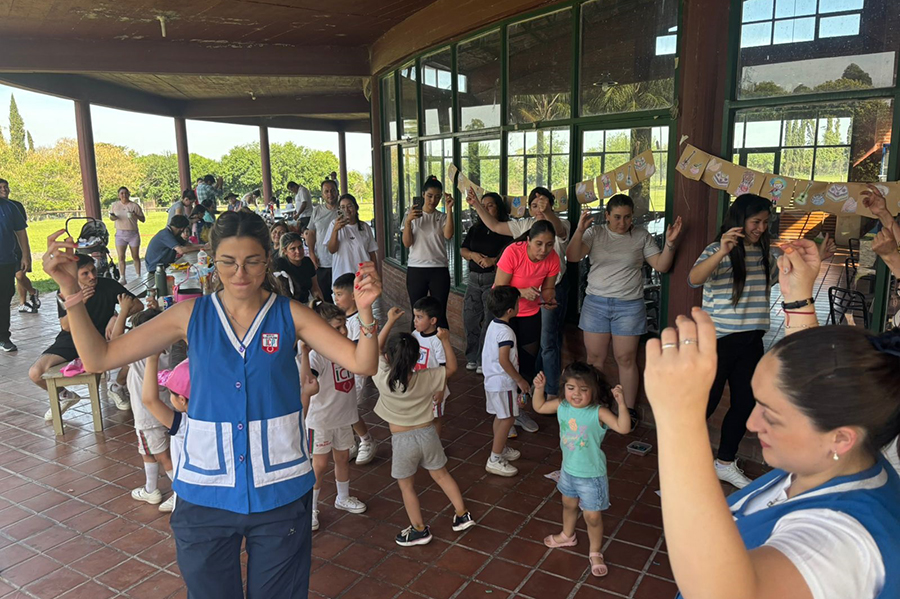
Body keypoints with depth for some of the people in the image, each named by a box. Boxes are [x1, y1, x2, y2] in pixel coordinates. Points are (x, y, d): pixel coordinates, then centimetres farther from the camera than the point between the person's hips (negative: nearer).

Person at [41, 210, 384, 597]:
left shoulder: (289, 315, -6)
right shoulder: (191, 316, -2)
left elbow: (361, 363, -14)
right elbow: (98, 358, -2)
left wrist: (364, 311, -31)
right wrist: (70, 290, -13)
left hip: (279, 490, -1)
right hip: (205, 492, 1)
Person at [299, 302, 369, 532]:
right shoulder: (317, 355, -26)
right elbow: (306, 382, -44)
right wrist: (304, 350, -53)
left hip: (343, 416, 6)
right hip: (320, 419, -6)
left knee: (343, 458, 21)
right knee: (319, 465, 5)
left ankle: (343, 498, 43)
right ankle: (310, 508, 25)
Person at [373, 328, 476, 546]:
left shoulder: (383, 379, -19)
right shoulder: (426, 379, -16)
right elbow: (451, 367, 1)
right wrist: (445, 340, -3)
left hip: (402, 440, -2)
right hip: (427, 434, 2)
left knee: (407, 487, 17)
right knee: (441, 475, 23)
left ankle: (419, 530, 28)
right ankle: (462, 514, 33)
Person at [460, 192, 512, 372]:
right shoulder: (475, 229, 17)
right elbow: (462, 249, 12)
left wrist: (493, 260, -25)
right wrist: (473, 255, -8)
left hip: (494, 278, -6)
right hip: (474, 278, 6)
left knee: (490, 320, -6)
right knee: (470, 319, 7)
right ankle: (473, 358, 18)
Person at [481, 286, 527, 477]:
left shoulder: (493, 325, 6)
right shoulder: (505, 332, -23)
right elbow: (504, 361, -28)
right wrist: (520, 380, -17)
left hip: (492, 380, 9)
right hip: (503, 383, -9)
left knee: (500, 417, 21)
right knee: (508, 419, -1)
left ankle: (501, 448, 36)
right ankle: (495, 460, 4)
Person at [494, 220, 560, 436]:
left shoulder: (553, 259, -17)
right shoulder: (512, 252, -30)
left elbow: (548, 288, -5)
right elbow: (499, 289, -25)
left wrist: (549, 299, -28)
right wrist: (522, 292, -41)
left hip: (531, 313, 4)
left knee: (528, 362, 8)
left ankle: (519, 409, 27)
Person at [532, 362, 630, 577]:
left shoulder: (599, 412, -27)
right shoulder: (562, 406, -12)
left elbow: (623, 428, -37)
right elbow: (539, 407, 5)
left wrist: (621, 403, -49)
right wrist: (539, 388, -10)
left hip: (591, 476, -5)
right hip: (568, 470, 6)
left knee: (592, 516, 8)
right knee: (569, 504, 29)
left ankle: (595, 553, 34)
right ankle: (567, 535, 56)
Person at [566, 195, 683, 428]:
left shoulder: (641, 236, 4)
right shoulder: (595, 233, 1)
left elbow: (661, 265, 1)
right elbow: (572, 257, -12)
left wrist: (670, 243, -15)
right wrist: (580, 230, -26)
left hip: (629, 305, 0)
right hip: (596, 303, 1)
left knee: (626, 358, 4)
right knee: (595, 358, 6)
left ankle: (629, 409, 17)